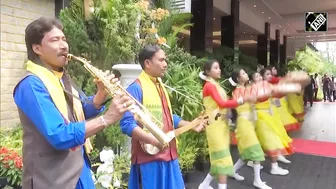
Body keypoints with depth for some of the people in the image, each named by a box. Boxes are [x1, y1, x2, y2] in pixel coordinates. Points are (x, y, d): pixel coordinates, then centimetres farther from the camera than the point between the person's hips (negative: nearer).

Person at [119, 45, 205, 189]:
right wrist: (154, 140, -29)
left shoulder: (160, 86, 14)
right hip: (149, 157, -9)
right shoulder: (136, 88, -15)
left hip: (168, 155, 9)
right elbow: (127, 124, -22)